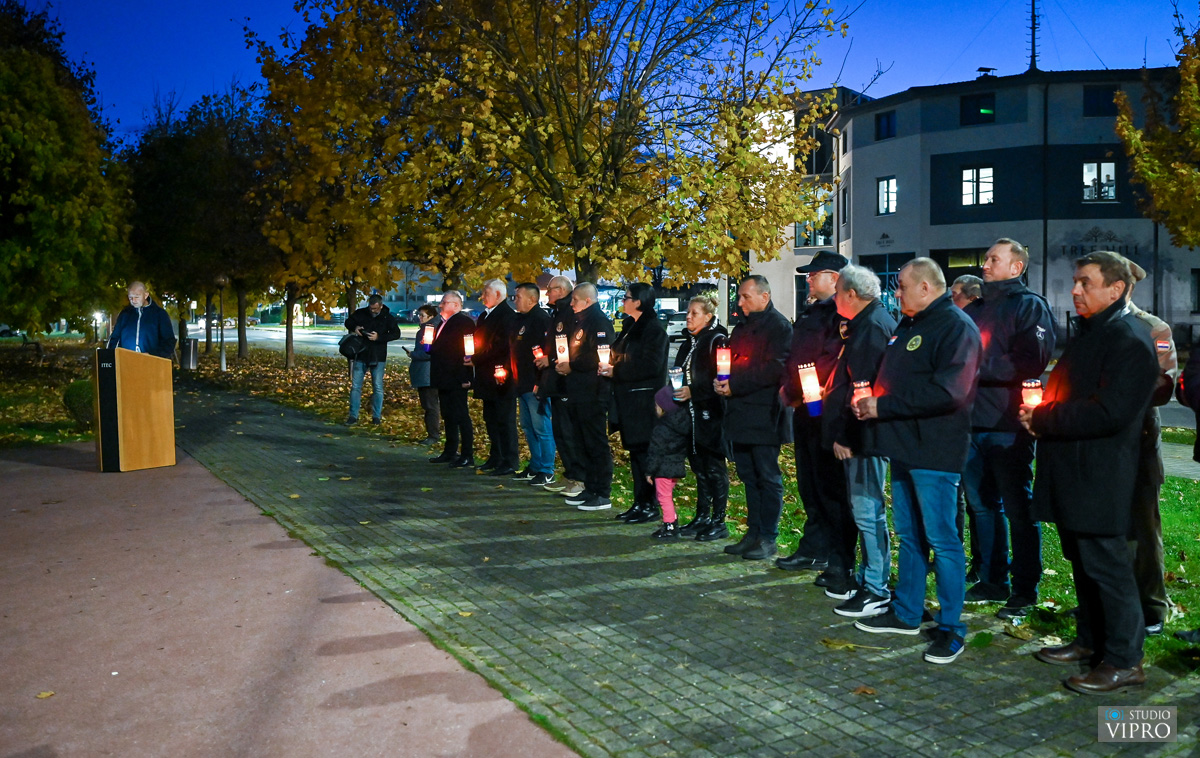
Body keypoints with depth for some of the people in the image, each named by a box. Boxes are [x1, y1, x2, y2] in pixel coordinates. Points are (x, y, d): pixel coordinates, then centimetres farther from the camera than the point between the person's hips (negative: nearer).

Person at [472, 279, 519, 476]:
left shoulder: (507, 315, -14)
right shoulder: (485, 315, 16)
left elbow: (500, 347, -20)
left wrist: (476, 360, -16)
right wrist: (474, 358, 3)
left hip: (501, 377, -10)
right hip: (488, 378, 10)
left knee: (505, 420, -6)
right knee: (491, 419, 15)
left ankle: (509, 463, -2)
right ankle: (496, 458, 25)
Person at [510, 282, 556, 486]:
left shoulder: (541, 319, -13)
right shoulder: (519, 320, 16)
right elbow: (513, 350, 23)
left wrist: (541, 382, -22)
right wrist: (515, 378, 16)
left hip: (536, 385, -10)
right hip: (523, 385, 10)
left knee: (542, 428, -6)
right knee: (528, 427, 15)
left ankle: (547, 472, 0)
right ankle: (535, 467, 24)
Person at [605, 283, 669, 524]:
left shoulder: (654, 329, -12)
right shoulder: (630, 326, 16)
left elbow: (650, 366, -20)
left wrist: (615, 371, -15)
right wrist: (610, 368, 1)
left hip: (644, 401, -9)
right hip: (629, 400, 9)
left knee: (644, 452, -5)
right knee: (635, 452, 12)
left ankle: (650, 506, 2)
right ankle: (639, 502, 19)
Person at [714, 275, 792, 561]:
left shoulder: (778, 326, -7)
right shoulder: (742, 327, 19)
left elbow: (775, 369, -17)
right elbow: (729, 362, 24)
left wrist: (735, 385, -17)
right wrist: (721, 382, 1)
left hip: (765, 416, -8)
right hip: (741, 415, 8)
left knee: (768, 478, -2)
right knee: (749, 476, 13)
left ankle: (768, 539, 4)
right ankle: (753, 532, 21)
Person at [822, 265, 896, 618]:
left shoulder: (872, 327, -16)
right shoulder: (868, 324, 17)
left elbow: (863, 389, -22)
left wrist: (845, 436, -19)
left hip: (862, 436, -11)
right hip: (860, 435, 11)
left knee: (867, 511, -6)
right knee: (865, 509, 16)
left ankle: (876, 592, 1)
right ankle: (868, 578, 27)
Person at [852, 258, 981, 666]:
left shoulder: (957, 327, -12)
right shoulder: (907, 326, 17)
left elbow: (947, 392, -23)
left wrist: (883, 406, -20)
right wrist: (869, 401, 4)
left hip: (934, 449, -9)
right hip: (903, 446, 9)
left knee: (941, 539, -3)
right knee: (909, 533, 16)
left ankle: (950, 628, 7)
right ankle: (906, 613, 27)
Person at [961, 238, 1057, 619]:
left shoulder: (1031, 306, -3)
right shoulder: (974, 309, 18)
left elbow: (1032, 362, -16)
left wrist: (976, 365, -17)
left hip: (1008, 426, -7)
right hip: (972, 421, 7)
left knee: (1018, 508, 1)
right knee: (982, 504, 12)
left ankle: (1025, 589, 11)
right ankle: (992, 580, 23)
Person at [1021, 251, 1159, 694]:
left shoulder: (1129, 339, -16)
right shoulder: (1090, 333, 15)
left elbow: (1109, 412, -24)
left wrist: (1042, 419, -16)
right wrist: (1041, 416, 4)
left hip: (1099, 477, -10)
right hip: (1073, 473, 10)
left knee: (1107, 565, -2)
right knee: (1083, 561, 17)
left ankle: (1124, 660, 9)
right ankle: (1090, 641, 30)